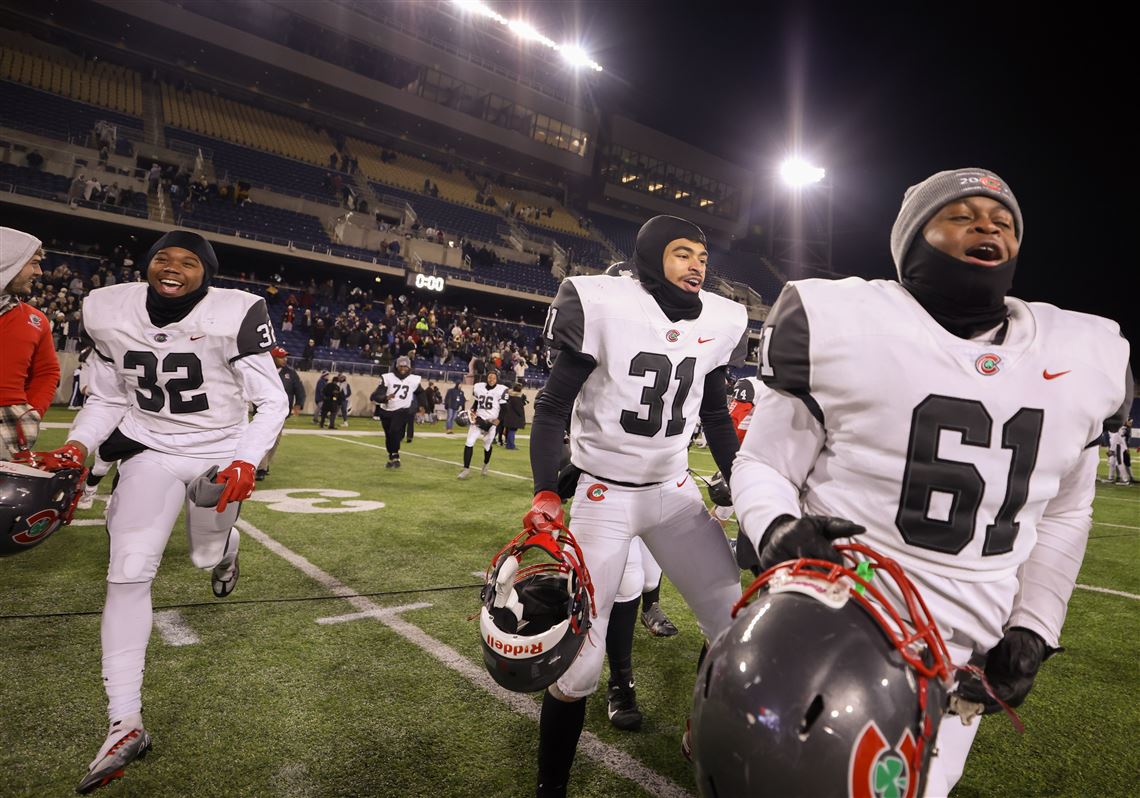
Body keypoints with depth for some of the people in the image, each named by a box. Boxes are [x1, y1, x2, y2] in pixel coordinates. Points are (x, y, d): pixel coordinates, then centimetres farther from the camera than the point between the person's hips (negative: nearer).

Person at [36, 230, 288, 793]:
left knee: (206, 555, 15)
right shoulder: (110, 313, -6)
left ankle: (224, 551, 59)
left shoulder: (233, 315, -19)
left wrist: (246, 462, -29)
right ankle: (125, 724, 2)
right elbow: (106, 398, 6)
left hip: (221, 454, -2)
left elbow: (272, 402, -15)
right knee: (128, 573, -7)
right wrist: (77, 446, -12)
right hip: (151, 450, 3)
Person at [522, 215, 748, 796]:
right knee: (578, 660, -4)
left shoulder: (716, 323, 1)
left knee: (736, 624, 5)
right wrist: (545, 495, -21)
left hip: (674, 489, 5)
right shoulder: (606, 307, -15)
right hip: (602, 493, -5)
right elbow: (552, 408, -11)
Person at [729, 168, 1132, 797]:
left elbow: (1062, 512, 17)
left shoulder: (1084, 358, 6)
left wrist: (1032, 628, 10)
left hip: (962, 662, 5)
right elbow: (762, 465, -5)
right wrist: (778, 531, -25)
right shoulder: (844, 323, -11)